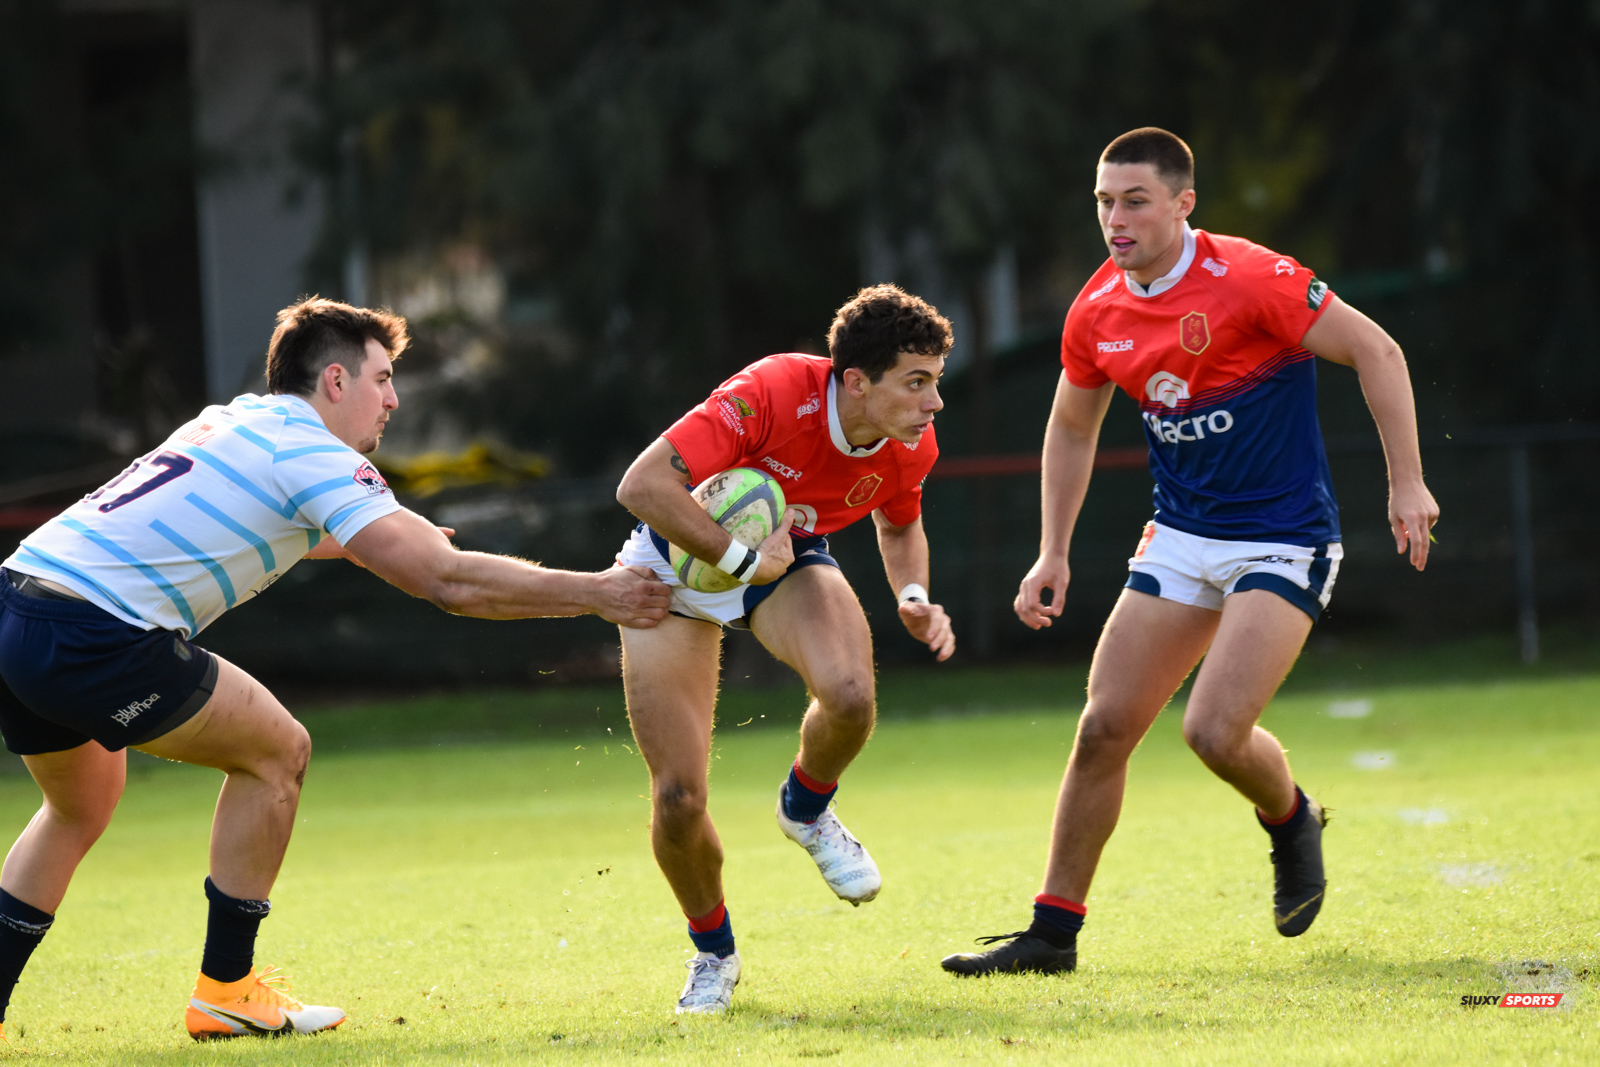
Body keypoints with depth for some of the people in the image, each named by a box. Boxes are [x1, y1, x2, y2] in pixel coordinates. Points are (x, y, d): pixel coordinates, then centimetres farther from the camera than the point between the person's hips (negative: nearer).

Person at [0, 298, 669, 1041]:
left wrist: (398, 541, 55)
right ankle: (225, 990, 11)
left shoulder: (225, 424, 23)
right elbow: (448, 583, -10)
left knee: (81, 808, 29)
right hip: (94, 636, -9)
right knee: (276, 749, 7)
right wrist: (595, 594, -2)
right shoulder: (310, 452, -4)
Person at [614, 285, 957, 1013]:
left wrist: (914, 597, -10)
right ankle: (712, 952, 20)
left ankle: (807, 811, 4)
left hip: (785, 555, 3)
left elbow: (898, 523, 9)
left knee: (849, 694, -31)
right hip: (680, 558, -3)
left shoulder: (911, 446, -16)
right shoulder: (773, 394, -35)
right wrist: (739, 559, -36)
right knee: (678, 799, -10)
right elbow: (642, 485, -39)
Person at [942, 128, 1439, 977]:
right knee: (1103, 727, -1)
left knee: (1215, 731, -19)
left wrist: (1407, 483, -17)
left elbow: (1375, 351, -13)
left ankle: (1290, 821, 16)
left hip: (1282, 540, -6)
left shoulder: (1249, 279, -18)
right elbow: (1072, 428, 18)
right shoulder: (1097, 313, 1)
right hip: (1179, 540, 6)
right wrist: (1053, 554, 14)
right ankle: (1053, 931, 9)